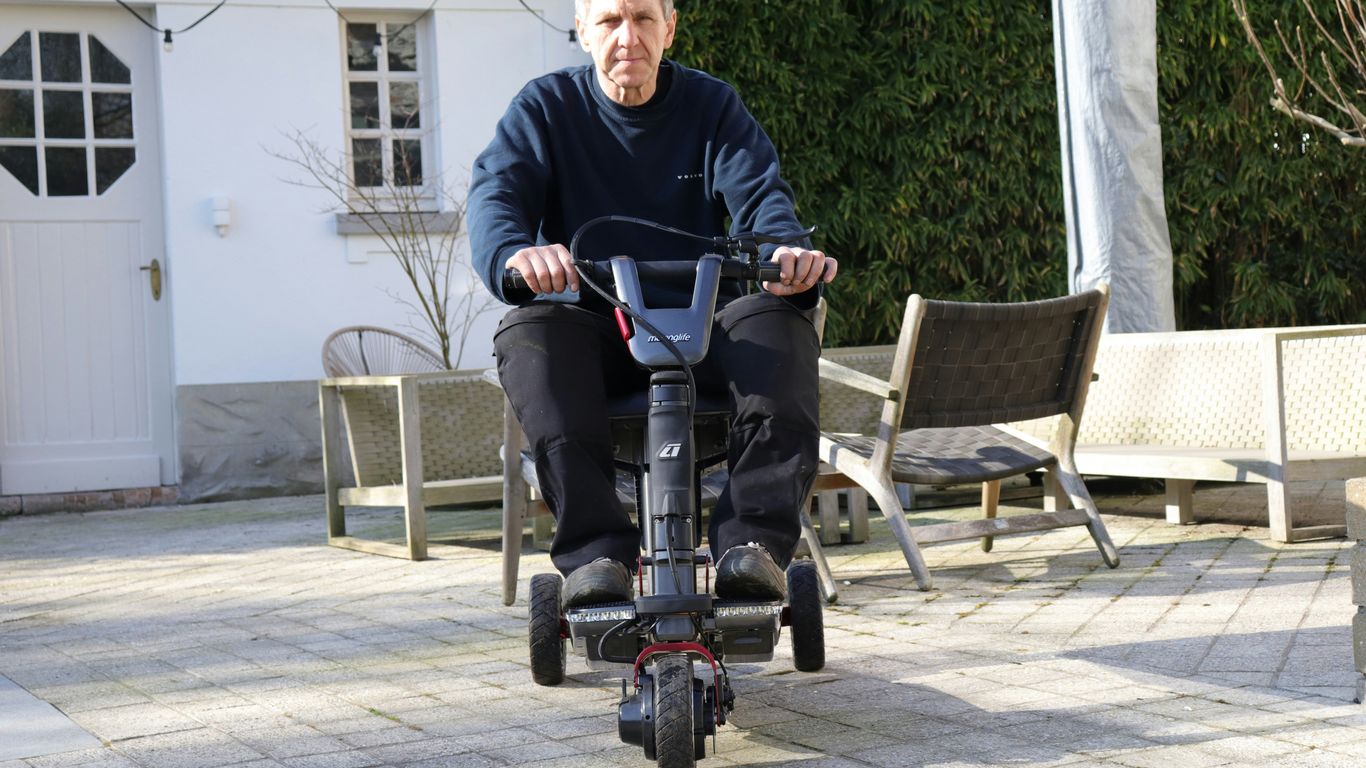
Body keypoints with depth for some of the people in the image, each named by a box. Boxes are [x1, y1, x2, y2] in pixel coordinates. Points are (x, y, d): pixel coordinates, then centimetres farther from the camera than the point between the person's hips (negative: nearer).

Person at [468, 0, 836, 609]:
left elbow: (758, 193, -9)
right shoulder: (546, 106, 5)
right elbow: (495, 191, -13)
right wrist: (516, 253, -39)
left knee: (776, 316, -30)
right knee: (530, 330, -33)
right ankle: (594, 552, -39)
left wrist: (786, 251, -35)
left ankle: (753, 542, -36)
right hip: (593, 330, 0)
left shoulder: (712, 106, 8)